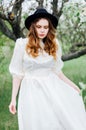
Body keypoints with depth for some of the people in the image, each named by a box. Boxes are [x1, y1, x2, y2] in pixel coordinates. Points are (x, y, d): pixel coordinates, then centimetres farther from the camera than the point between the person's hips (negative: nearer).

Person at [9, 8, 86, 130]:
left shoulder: (53, 44, 5)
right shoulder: (22, 44, -7)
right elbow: (17, 73, -3)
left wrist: (72, 85, 18)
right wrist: (13, 99, -4)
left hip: (52, 87, 4)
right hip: (32, 90, -3)